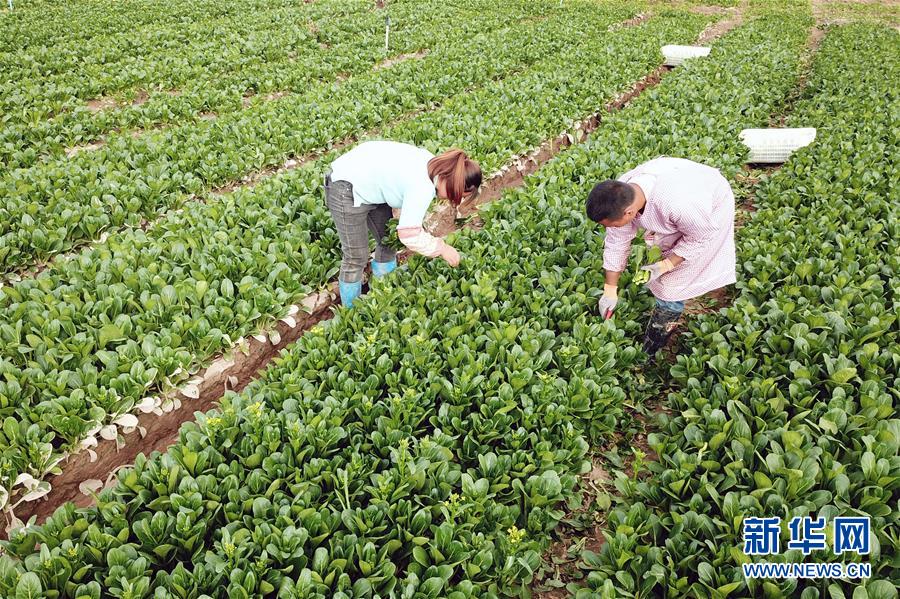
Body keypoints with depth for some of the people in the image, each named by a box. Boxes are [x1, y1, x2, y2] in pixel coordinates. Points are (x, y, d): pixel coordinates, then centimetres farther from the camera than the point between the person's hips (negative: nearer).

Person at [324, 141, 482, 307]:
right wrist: (442, 248, -15)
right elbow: (409, 236, -28)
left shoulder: (433, 163, -3)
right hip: (346, 190, -10)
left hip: (369, 184, 10)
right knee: (356, 258, -1)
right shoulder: (423, 187, -30)